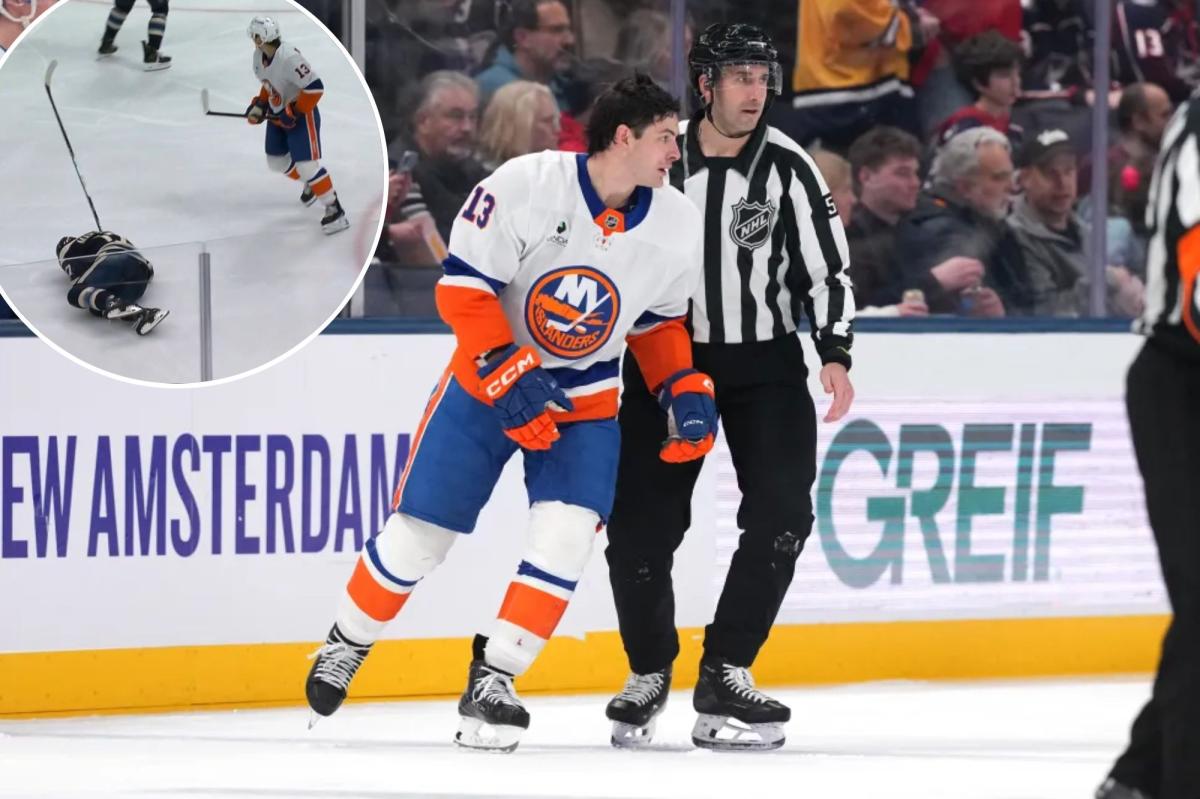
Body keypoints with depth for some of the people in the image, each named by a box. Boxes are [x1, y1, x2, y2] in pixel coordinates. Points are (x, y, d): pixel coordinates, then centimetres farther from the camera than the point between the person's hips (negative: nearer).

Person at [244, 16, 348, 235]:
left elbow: (315, 87, -32)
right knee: (276, 161, 15)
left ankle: (335, 210, -8)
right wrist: (260, 105, 4)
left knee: (306, 164, -15)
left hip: (302, 114, -9)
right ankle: (311, 183, 40)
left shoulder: (289, 59, -32)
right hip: (279, 115, 9)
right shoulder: (259, 57, -4)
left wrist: (295, 113, -26)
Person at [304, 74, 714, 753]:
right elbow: (462, 289, -18)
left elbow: (660, 320, 9)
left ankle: (492, 683, -8)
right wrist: (508, 375, -26)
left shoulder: (679, 226, -8)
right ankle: (347, 645, 27)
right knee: (418, 534, 1)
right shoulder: (525, 187, -23)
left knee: (566, 537, -18)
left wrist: (686, 391, -5)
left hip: (586, 400, 3)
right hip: (488, 380, -3)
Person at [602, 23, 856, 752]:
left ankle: (725, 673, -4)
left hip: (764, 364, 0)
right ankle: (649, 674, 17)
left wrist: (836, 352, -17)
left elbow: (827, 266, -5)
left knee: (781, 514, -14)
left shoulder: (787, 168, -7)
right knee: (639, 524, -4)